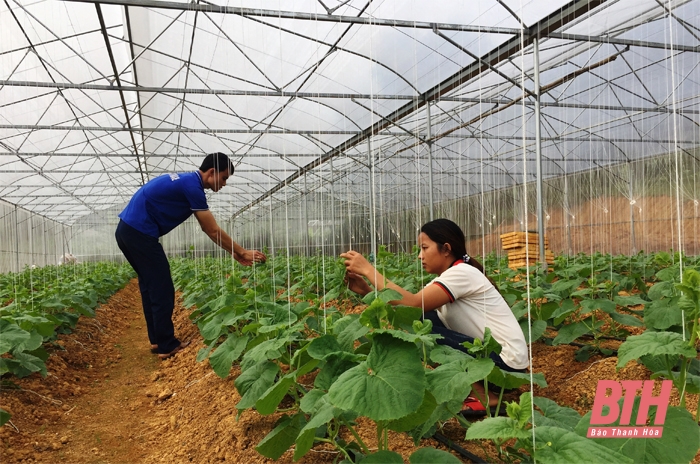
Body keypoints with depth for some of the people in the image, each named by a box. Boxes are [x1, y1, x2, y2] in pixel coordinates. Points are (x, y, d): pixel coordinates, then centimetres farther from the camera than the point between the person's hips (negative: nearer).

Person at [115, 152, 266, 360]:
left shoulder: (187, 180, 15)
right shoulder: (192, 186, -15)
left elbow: (208, 229, 16)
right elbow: (213, 231, -12)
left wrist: (234, 252, 15)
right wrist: (242, 252, -2)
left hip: (128, 230, 10)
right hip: (140, 234, -10)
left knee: (150, 287, 16)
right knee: (162, 290, -3)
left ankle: (157, 340, 23)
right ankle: (167, 346, 5)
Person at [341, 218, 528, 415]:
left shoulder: (463, 273, -18)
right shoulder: (443, 279, 9)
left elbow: (413, 304, -29)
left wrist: (368, 270, -23)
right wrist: (367, 290, -9)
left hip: (505, 361, -9)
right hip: (485, 350, 9)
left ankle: (484, 396, -8)